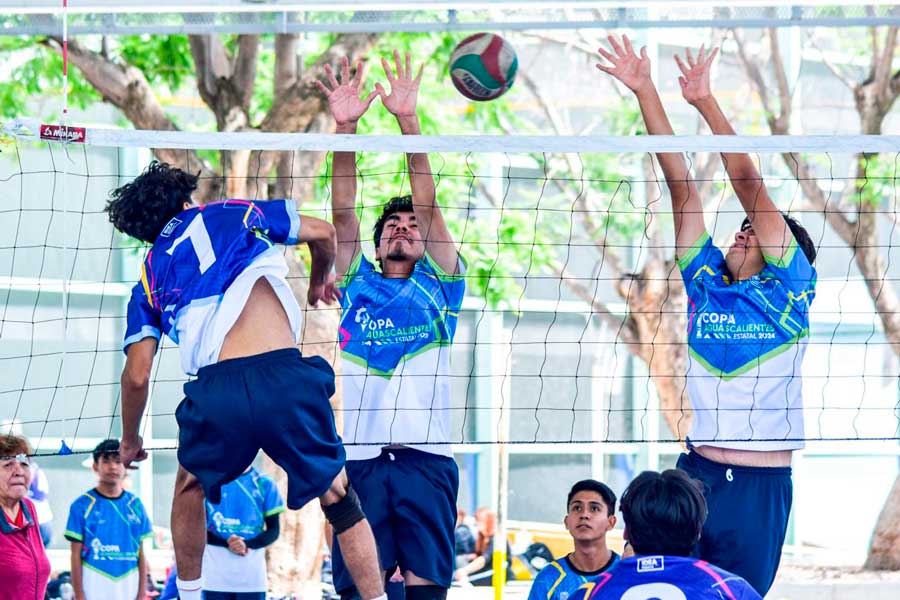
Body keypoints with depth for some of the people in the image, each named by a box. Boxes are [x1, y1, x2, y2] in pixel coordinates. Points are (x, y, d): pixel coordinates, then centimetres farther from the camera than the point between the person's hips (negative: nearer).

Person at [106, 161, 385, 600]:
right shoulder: (228, 214, 20)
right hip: (284, 377, -1)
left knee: (191, 484, 32)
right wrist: (320, 279, 49)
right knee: (338, 497, 16)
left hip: (215, 392, 1)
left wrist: (130, 441, 33)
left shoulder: (149, 278, 22)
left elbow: (137, 375, 16)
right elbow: (322, 233, 27)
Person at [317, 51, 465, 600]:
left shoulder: (437, 284, 16)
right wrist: (345, 128, -2)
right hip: (359, 457, 1)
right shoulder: (357, 284, 19)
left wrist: (409, 121, -4)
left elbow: (428, 203, 5)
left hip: (426, 456, -1)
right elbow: (343, 209, 9)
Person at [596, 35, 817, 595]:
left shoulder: (788, 287, 1)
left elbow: (751, 188, -6)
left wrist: (706, 102, -9)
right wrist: (645, 92, 9)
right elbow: (682, 187, 9)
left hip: (761, 483, -3)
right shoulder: (706, 283, 12)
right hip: (696, 471, 3)